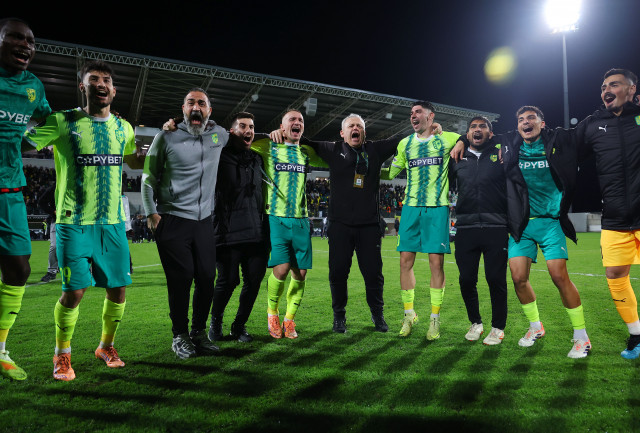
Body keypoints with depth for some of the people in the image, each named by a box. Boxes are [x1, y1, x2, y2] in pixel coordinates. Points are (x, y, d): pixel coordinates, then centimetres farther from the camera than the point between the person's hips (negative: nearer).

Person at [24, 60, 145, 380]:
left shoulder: (123, 127, 11)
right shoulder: (62, 122, -2)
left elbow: (134, 161, 28)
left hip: (113, 222, 4)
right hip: (75, 222, -4)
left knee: (118, 288, 7)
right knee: (74, 291, -5)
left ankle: (106, 346, 30)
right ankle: (62, 355, 20)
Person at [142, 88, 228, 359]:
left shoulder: (219, 135, 9)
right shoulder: (167, 137, 0)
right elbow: (149, 177, 4)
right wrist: (150, 212, -4)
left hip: (204, 220, 4)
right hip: (172, 219, -3)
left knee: (207, 277, 3)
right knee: (181, 277, -4)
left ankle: (199, 332, 20)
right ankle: (179, 336, 13)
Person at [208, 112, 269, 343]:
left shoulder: (258, 160, 18)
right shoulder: (220, 157, 3)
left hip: (257, 233, 5)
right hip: (228, 233, -4)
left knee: (254, 280, 3)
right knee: (228, 280, -4)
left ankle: (239, 325, 23)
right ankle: (215, 321, 25)